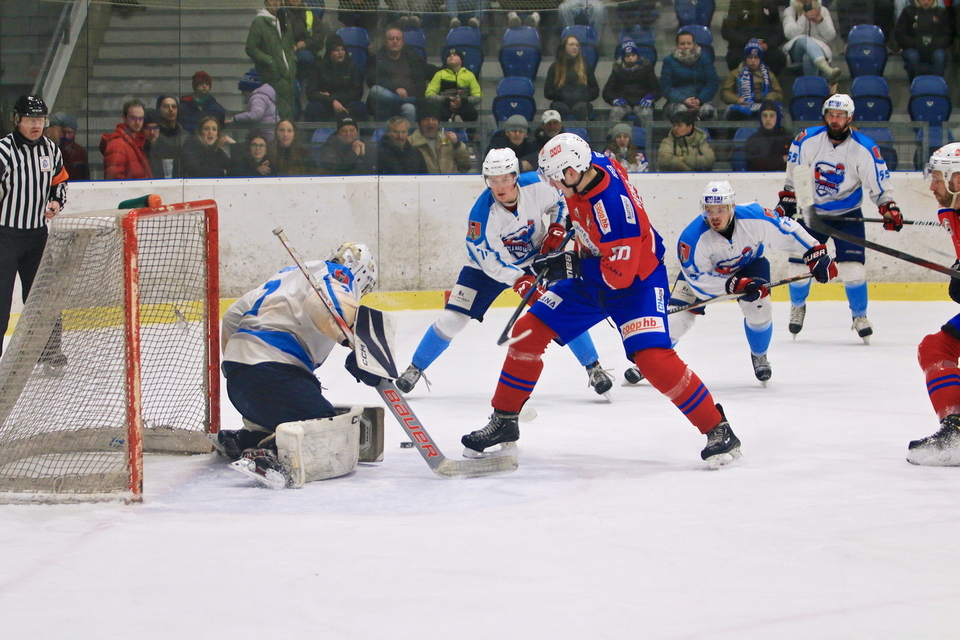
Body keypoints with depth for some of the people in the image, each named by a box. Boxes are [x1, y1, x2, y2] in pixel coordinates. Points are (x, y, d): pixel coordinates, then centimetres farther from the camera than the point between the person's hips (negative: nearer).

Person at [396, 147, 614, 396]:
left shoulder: (537, 186, -24)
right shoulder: (482, 213, -30)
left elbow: (562, 200, -1)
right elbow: (490, 261, -27)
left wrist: (557, 228, -16)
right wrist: (519, 280, -39)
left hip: (535, 260, 2)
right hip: (488, 265, -2)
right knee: (452, 319, -8)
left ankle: (594, 368, 7)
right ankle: (415, 368, 11)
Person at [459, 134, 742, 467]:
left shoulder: (612, 205, -35)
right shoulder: (594, 164, -11)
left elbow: (620, 274, -31)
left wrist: (569, 264, -23)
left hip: (636, 280, -9)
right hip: (591, 276, 9)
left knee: (652, 358, -25)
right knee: (528, 331, 3)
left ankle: (719, 430, -13)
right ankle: (504, 421, 17)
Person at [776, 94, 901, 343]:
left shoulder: (865, 148, -15)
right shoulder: (808, 140, -11)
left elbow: (879, 184, -11)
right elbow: (793, 175, 2)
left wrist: (889, 209, -23)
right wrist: (786, 202, -1)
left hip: (847, 215, -1)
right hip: (811, 212, 2)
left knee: (852, 268, -13)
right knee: (799, 265, -1)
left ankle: (859, 315, 11)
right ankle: (798, 306, 29)